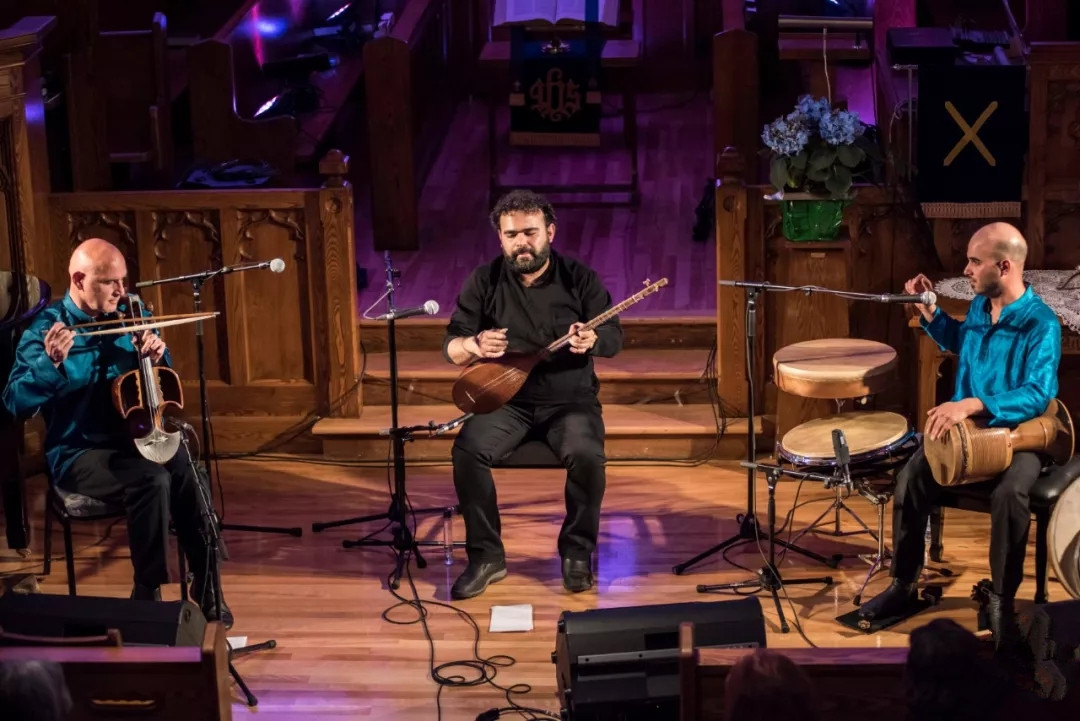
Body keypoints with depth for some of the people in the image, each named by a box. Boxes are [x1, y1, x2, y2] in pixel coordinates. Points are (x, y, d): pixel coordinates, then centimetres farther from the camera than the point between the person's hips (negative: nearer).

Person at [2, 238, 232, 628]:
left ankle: (205, 588, -13)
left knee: (187, 469, -26)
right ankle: (147, 593, -16)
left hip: (133, 441, 5)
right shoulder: (47, 328, -9)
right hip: (77, 453, -5)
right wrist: (51, 363, -34)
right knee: (151, 479, -32)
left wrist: (158, 356, -4)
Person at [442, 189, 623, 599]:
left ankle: (577, 551, -8)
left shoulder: (580, 277, 1)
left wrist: (592, 341, -31)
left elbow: (614, 337, -5)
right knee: (468, 449, -27)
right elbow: (450, 346, 0)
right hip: (507, 399, 1)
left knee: (586, 455, -31)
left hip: (570, 399, -1)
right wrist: (474, 345, -25)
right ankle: (486, 556, -13)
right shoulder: (484, 281, 2)